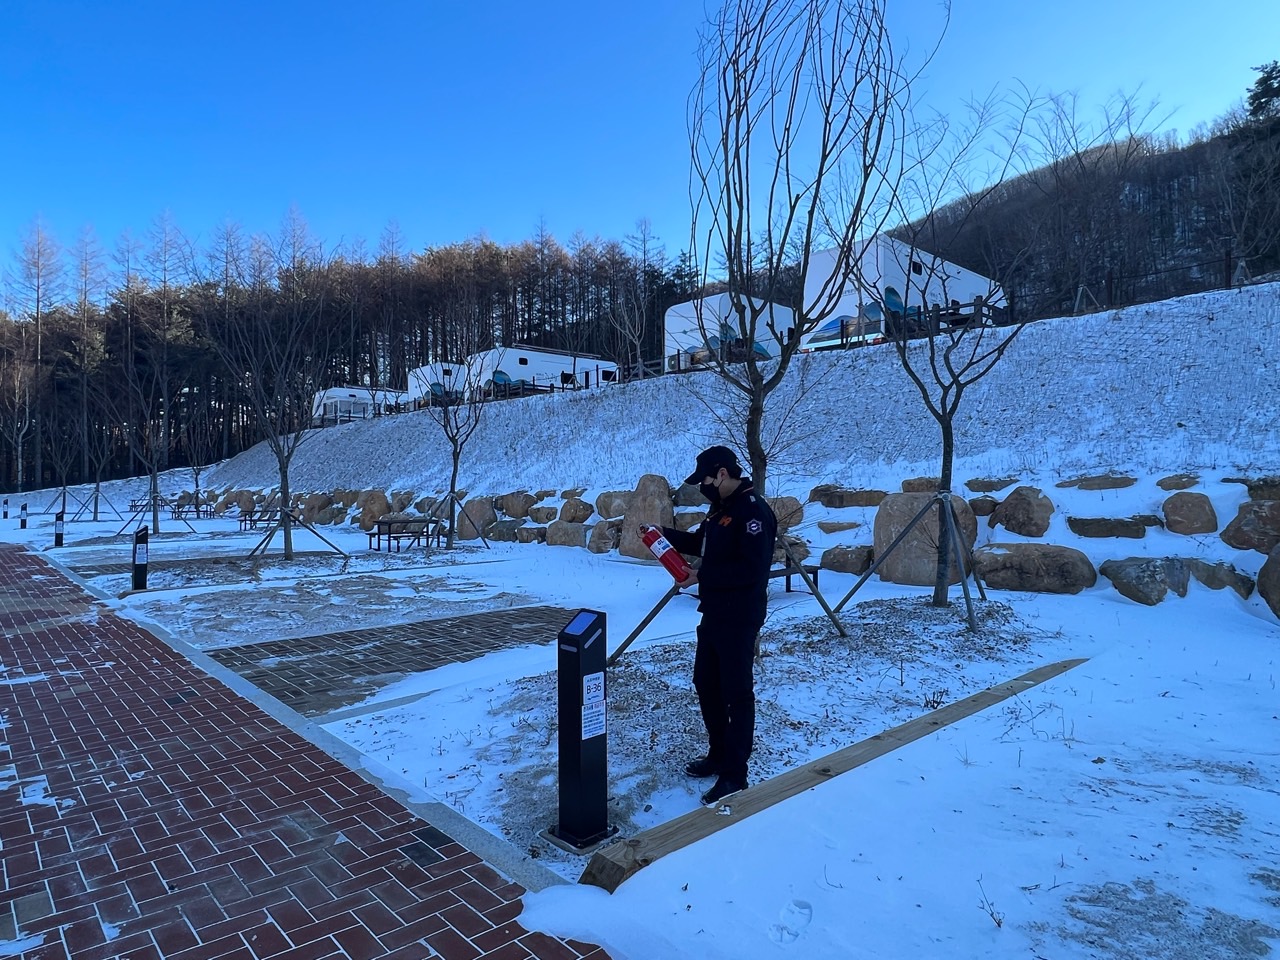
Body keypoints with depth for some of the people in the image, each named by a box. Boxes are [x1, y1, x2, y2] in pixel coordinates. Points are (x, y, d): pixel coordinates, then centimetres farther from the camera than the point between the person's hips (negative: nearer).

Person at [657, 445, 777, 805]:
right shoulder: (720, 508, 12)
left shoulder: (753, 510, -19)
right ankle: (718, 755, 34)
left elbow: (752, 568, -26)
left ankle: (734, 775, 10)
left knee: (737, 692, -1)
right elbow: (700, 543, 23)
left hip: (739, 618, -10)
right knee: (705, 683, 18)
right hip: (713, 613, 10)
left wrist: (702, 576, -22)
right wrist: (665, 534, 9)